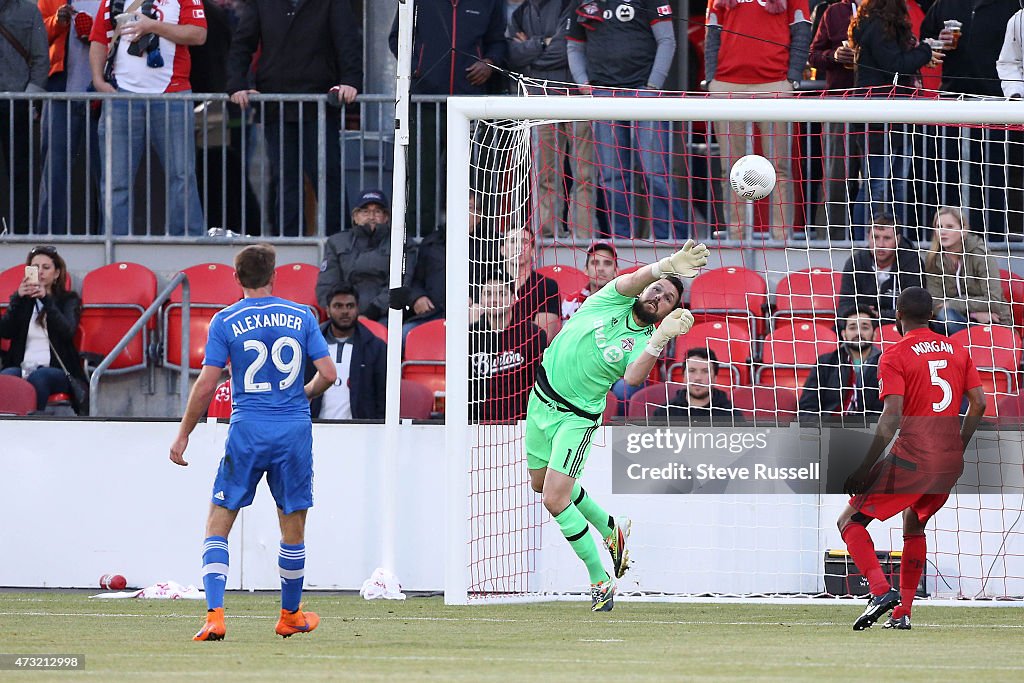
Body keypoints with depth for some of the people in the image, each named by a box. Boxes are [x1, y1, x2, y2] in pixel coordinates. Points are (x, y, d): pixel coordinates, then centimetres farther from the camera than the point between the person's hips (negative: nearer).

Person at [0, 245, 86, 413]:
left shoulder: (68, 300, 17)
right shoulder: (20, 300, 23)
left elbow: (67, 331, -4)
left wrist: (46, 299, -14)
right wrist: (18, 298, -6)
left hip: (56, 369, -2)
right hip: (22, 366, 2)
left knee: (37, 378, -37)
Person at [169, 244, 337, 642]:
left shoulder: (225, 321, -2)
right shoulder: (301, 317, 4)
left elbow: (205, 385, -5)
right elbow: (328, 374, 1)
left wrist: (183, 434, 4)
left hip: (247, 432, -2)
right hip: (295, 430, 2)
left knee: (217, 526, 2)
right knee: (293, 530, 15)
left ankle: (214, 616, -13)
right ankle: (290, 616, 29)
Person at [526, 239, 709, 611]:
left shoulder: (644, 343, -10)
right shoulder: (614, 299, -4)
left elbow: (633, 378, -30)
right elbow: (634, 280, -25)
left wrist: (661, 338, -40)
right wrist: (667, 266, -44)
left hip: (576, 417, -5)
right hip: (542, 399, 5)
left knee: (555, 499, -15)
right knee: (540, 483, 21)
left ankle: (600, 581, -3)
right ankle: (610, 529, 41)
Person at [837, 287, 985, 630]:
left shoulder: (895, 356, -8)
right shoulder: (957, 350, 10)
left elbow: (891, 418, -16)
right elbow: (978, 403, 9)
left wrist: (865, 468, -14)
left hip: (911, 457, -6)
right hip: (950, 463, 6)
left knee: (850, 521, 3)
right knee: (914, 526, 27)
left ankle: (881, 590, -17)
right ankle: (902, 612, 21)